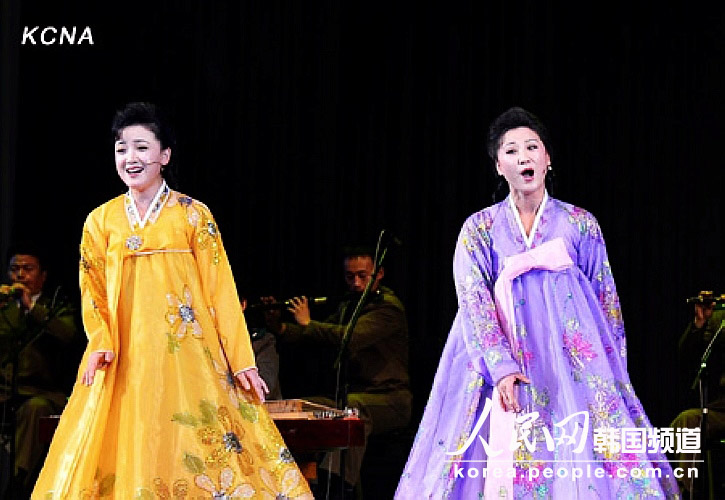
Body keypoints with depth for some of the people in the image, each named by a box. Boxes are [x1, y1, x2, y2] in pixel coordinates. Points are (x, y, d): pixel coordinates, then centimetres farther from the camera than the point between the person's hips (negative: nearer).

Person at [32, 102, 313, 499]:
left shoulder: (193, 215, 1)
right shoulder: (101, 221, 9)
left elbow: (220, 290, -1)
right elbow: (93, 292, 9)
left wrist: (242, 361, -6)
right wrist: (100, 344, -10)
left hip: (186, 355, -2)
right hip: (124, 360, 2)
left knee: (193, 452, -4)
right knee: (128, 449, 1)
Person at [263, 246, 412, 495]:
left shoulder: (388, 308, -11)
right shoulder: (348, 306, 18)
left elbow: (350, 338, -27)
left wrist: (307, 323, -16)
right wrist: (279, 327, -5)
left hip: (389, 398, -8)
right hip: (353, 394, 8)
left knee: (353, 408, -38)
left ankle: (339, 485, -47)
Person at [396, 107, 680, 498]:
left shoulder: (580, 224, 9)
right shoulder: (479, 228, 7)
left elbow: (608, 303, 11)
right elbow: (473, 301, -4)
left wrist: (614, 375, 4)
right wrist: (502, 366, -19)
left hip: (573, 362, 1)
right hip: (500, 359, 0)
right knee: (503, 465, -9)